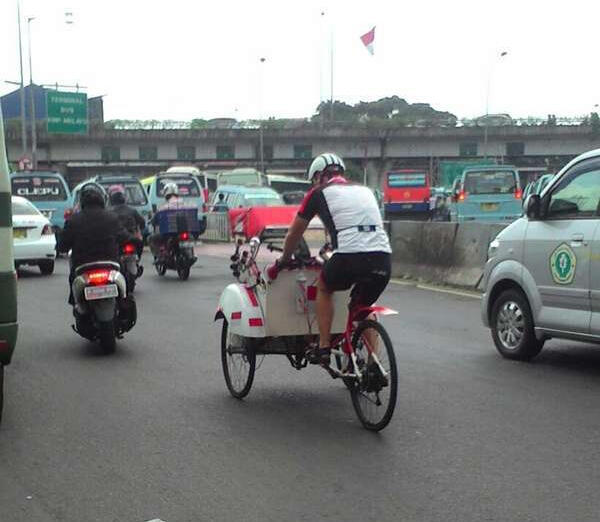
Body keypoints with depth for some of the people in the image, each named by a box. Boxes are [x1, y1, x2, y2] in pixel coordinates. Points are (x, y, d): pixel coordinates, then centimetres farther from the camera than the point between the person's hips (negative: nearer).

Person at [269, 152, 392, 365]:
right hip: (383, 258, 4)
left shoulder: (318, 193, 16)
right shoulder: (365, 190, 28)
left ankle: (323, 348, 20)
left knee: (324, 288, 28)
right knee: (362, 308, 27)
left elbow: (294, 234, 26)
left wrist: (281, 263, 43)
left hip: (349, 257, -4)